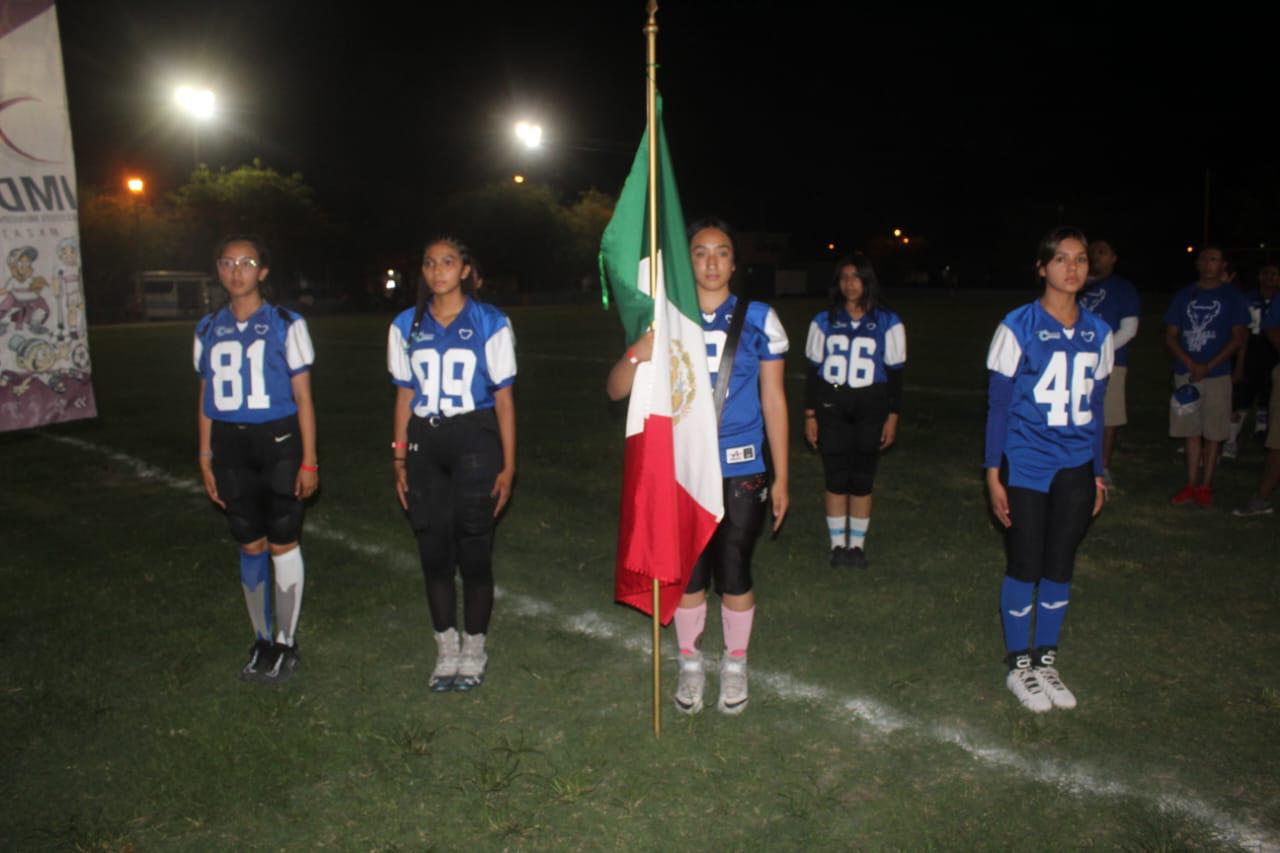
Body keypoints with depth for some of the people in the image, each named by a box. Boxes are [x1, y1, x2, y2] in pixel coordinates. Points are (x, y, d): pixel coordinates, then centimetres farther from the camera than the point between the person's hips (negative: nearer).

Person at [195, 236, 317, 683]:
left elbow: (303, 397, -2)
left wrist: (309, 461, -6)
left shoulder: (286, 325, -2)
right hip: (230, 445, 4)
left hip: (278, 442, -4)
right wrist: (205, 460, 9)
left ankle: (287, 644, 16)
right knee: (250, 546, 10)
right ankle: (262, 640, 24)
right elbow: (207, 398, 13)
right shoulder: (208, 329, 10)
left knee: (283, 545, 2)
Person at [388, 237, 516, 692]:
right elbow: (404, 397, 11)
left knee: (474, 551, 2)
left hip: (475, 442, -3)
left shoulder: (490, 324, -2)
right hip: (424, 444, 3)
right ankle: (446, 649, 24)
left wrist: (508, 466, -4)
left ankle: (474, 649, 20)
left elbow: (504, 399, -2)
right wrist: (399, 459, 7)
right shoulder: (406, 326, 8)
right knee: (434, 552, 8)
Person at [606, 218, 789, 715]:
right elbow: (616, 390, -5)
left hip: (741, 471, -1)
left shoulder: (758, 320, -2)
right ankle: (690, 664, 33)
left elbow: (773, 402, 1)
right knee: (688, 572, 12)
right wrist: (637, 356, -28)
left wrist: (781, 478, 2)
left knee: (733, 572, 7)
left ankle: (735, 665, 31)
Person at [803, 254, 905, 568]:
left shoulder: (887, 323, 2)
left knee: (862, 480, 4)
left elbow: (895, 373, 4)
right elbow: (813, 371, 7)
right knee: (836, 479, 2)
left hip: (870, 410, -1)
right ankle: (838, 544, 14)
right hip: (831, 408, 1)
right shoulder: (824, 322, 6)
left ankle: (857, 545, 17)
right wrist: (810, 415, 4)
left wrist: (892, 417, 0)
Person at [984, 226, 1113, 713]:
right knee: (1025, 566, 3)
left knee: (1060, 566, 11)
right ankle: (1020, 666, 19)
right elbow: (997, 404, -5)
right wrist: (993, 472, -8)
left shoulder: (1098, 333, 6)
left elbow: (1095, 408, 13)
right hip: (1026, 467, -4)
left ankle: (1046, 661, 26)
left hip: (1076, 469, 4)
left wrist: (1098, 473, 13)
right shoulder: (1018, 327, -7)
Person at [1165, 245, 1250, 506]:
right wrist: (1190, 364, -9)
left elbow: (1239, 337, -3)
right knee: (1192, 432, 6)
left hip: (1216, 374, -2)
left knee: (1213, 433, 1)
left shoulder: (1232, 296, 3)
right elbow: (1170, 335, 6)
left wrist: (1208, 367, -12)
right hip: (1186, 373, 2)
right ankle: (1192, 484, 12)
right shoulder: (1185, 295, 9)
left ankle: (1205, 486, 8)